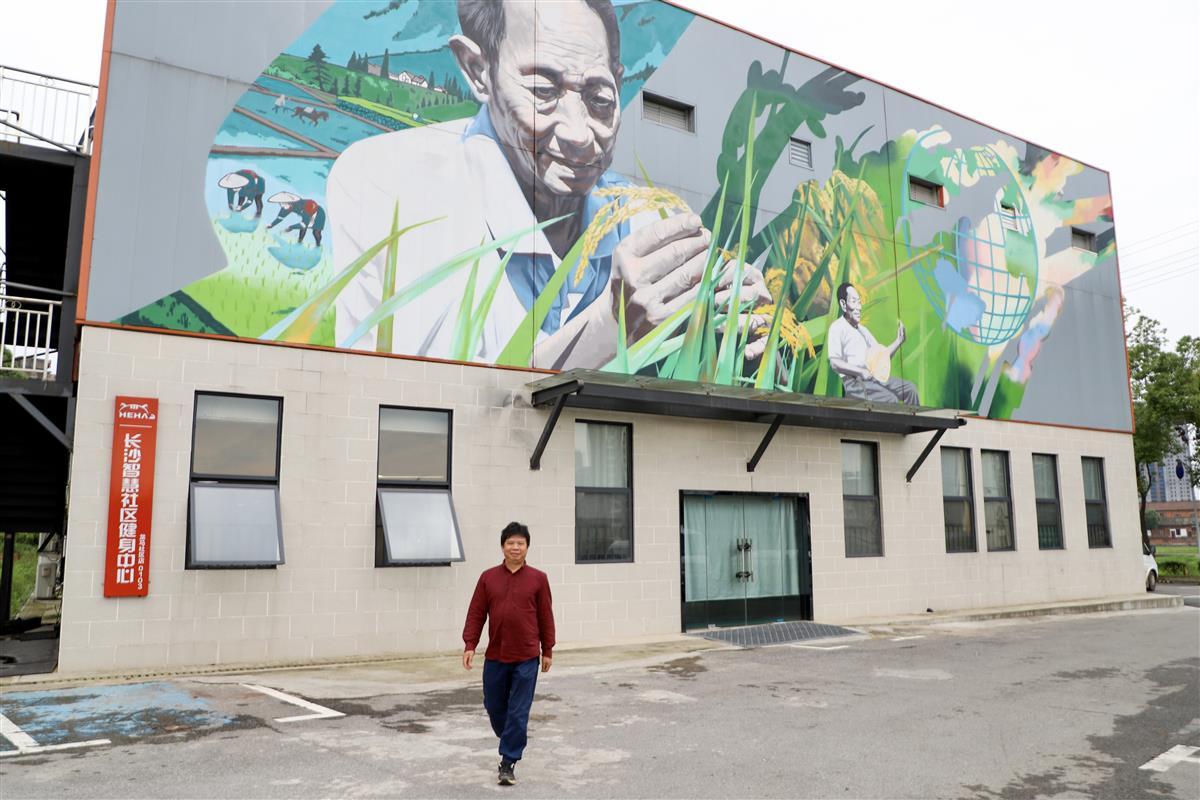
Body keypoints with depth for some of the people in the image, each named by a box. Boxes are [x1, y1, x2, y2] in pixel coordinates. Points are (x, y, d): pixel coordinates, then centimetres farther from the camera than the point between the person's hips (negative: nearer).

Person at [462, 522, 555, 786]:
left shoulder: (538, 579, -2)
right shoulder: (488, 578, 2)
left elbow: (546, 617, 2)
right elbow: (476, 614, 3)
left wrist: (547, 650, 4)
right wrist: (469, 645, -4)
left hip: (527, 658, -2)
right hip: (495, 656, 3)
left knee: (518, 712, 0)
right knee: (494, 706, 15)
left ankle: (508, 763, 11)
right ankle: (513, 740, 42)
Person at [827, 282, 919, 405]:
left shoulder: (863, 329, 22)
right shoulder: (837, 328, -4)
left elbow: (881, 356, 21)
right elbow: (835, 363, -14)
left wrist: (898, 341, 7)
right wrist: (861, 372, -22)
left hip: (874, 377, 8)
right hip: (854, 382, -8)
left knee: (909, 389, -5)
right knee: (890, 400, -25)